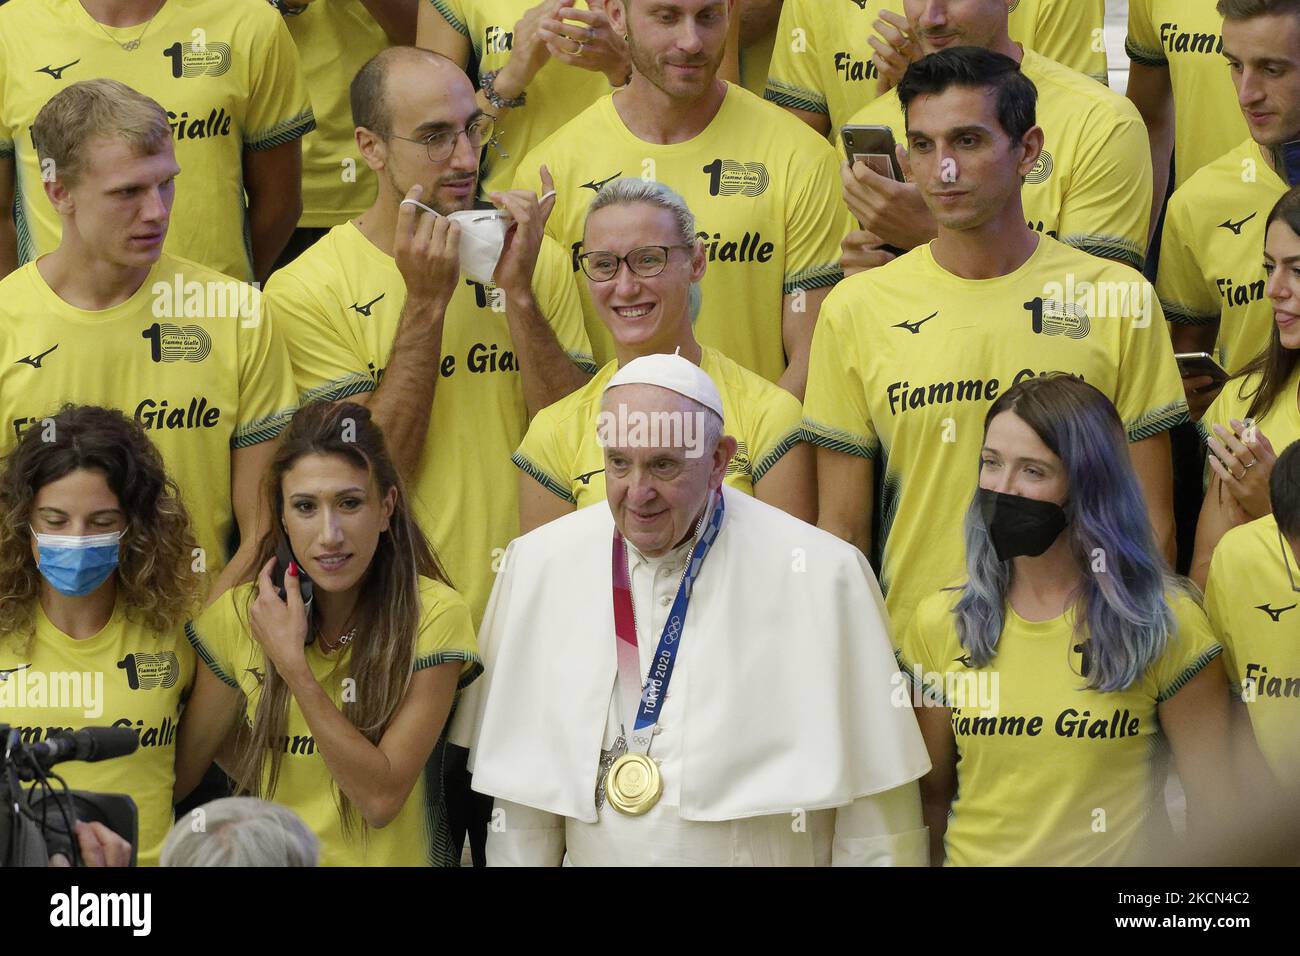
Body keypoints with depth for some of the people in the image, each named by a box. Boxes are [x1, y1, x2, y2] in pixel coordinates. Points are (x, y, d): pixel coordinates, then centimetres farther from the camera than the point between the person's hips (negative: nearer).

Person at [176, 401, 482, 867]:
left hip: (392, 860, -2)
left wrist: (292, 664, -16)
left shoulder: (434, 615, -8)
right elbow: (178, 776, 9)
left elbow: (380, 798, -14)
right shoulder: (242, 615, 1)